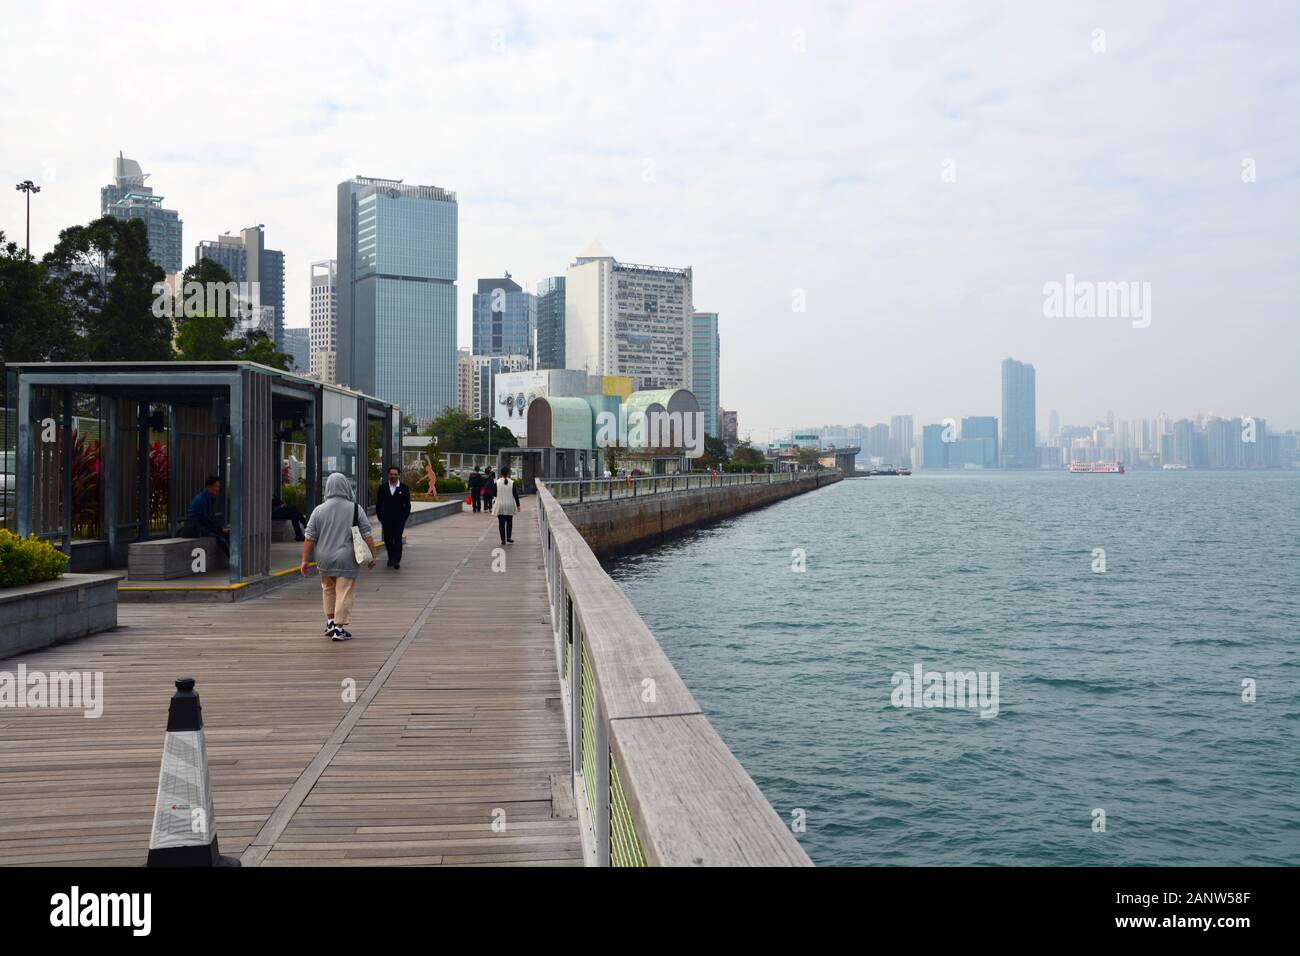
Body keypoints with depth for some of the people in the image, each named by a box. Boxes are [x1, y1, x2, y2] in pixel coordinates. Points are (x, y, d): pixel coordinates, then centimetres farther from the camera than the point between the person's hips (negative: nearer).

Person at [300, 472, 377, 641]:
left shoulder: (319, 510, -1)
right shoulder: (355, 509, -5)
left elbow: (309, 537, -1)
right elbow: (367, 535, -4)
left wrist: (304, 560, 5)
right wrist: (372, 556, 5)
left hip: (325, 560, 3)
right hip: (347, 561, -3)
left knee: (328, 590, 23)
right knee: (344, 594, 3)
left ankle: (330, 622, 23)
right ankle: (339, 629, 4)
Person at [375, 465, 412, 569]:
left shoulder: (404, 488, 1)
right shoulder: (382, 487, 4)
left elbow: (407, 505, 2)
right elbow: (378, 505, 7)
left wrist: (404, 518, -5)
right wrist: (380, 518, 0)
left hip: (399, 519, -2)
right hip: (386, 520, 2)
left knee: (397, 539, -8)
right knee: (388, 540, 8)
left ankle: (397, 561, -2)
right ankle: (391, 558, 26)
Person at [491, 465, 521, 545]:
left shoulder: (496, 482, -6)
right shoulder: (512, 482, -5)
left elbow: (494, 494, 0)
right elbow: (515, 495, -1)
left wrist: (493, 504, 15)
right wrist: (518, 505, 6)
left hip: (500, 506, 0)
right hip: (510, 505, 0)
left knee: (501, 523, 4)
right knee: (509, 522, 13)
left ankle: (503, 539, 3)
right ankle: (508, 538, 10)